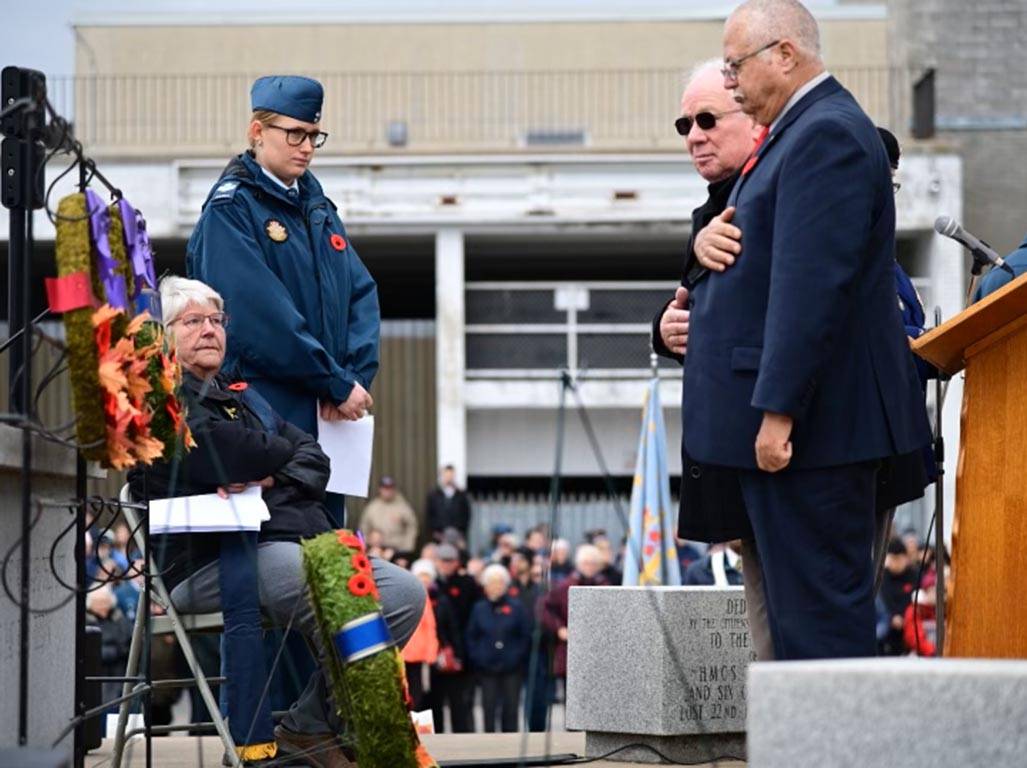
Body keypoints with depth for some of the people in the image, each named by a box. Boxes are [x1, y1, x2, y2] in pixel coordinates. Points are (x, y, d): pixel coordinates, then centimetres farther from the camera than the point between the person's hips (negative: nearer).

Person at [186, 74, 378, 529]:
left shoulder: (318, 208, 18)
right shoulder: (231, 209, -6)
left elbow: (361, 293, 11)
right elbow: (261, 315, -15)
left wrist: (357, 376, -6)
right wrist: (338, 384, -14)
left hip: (326, 421, 7)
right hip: (265, 419, -7)